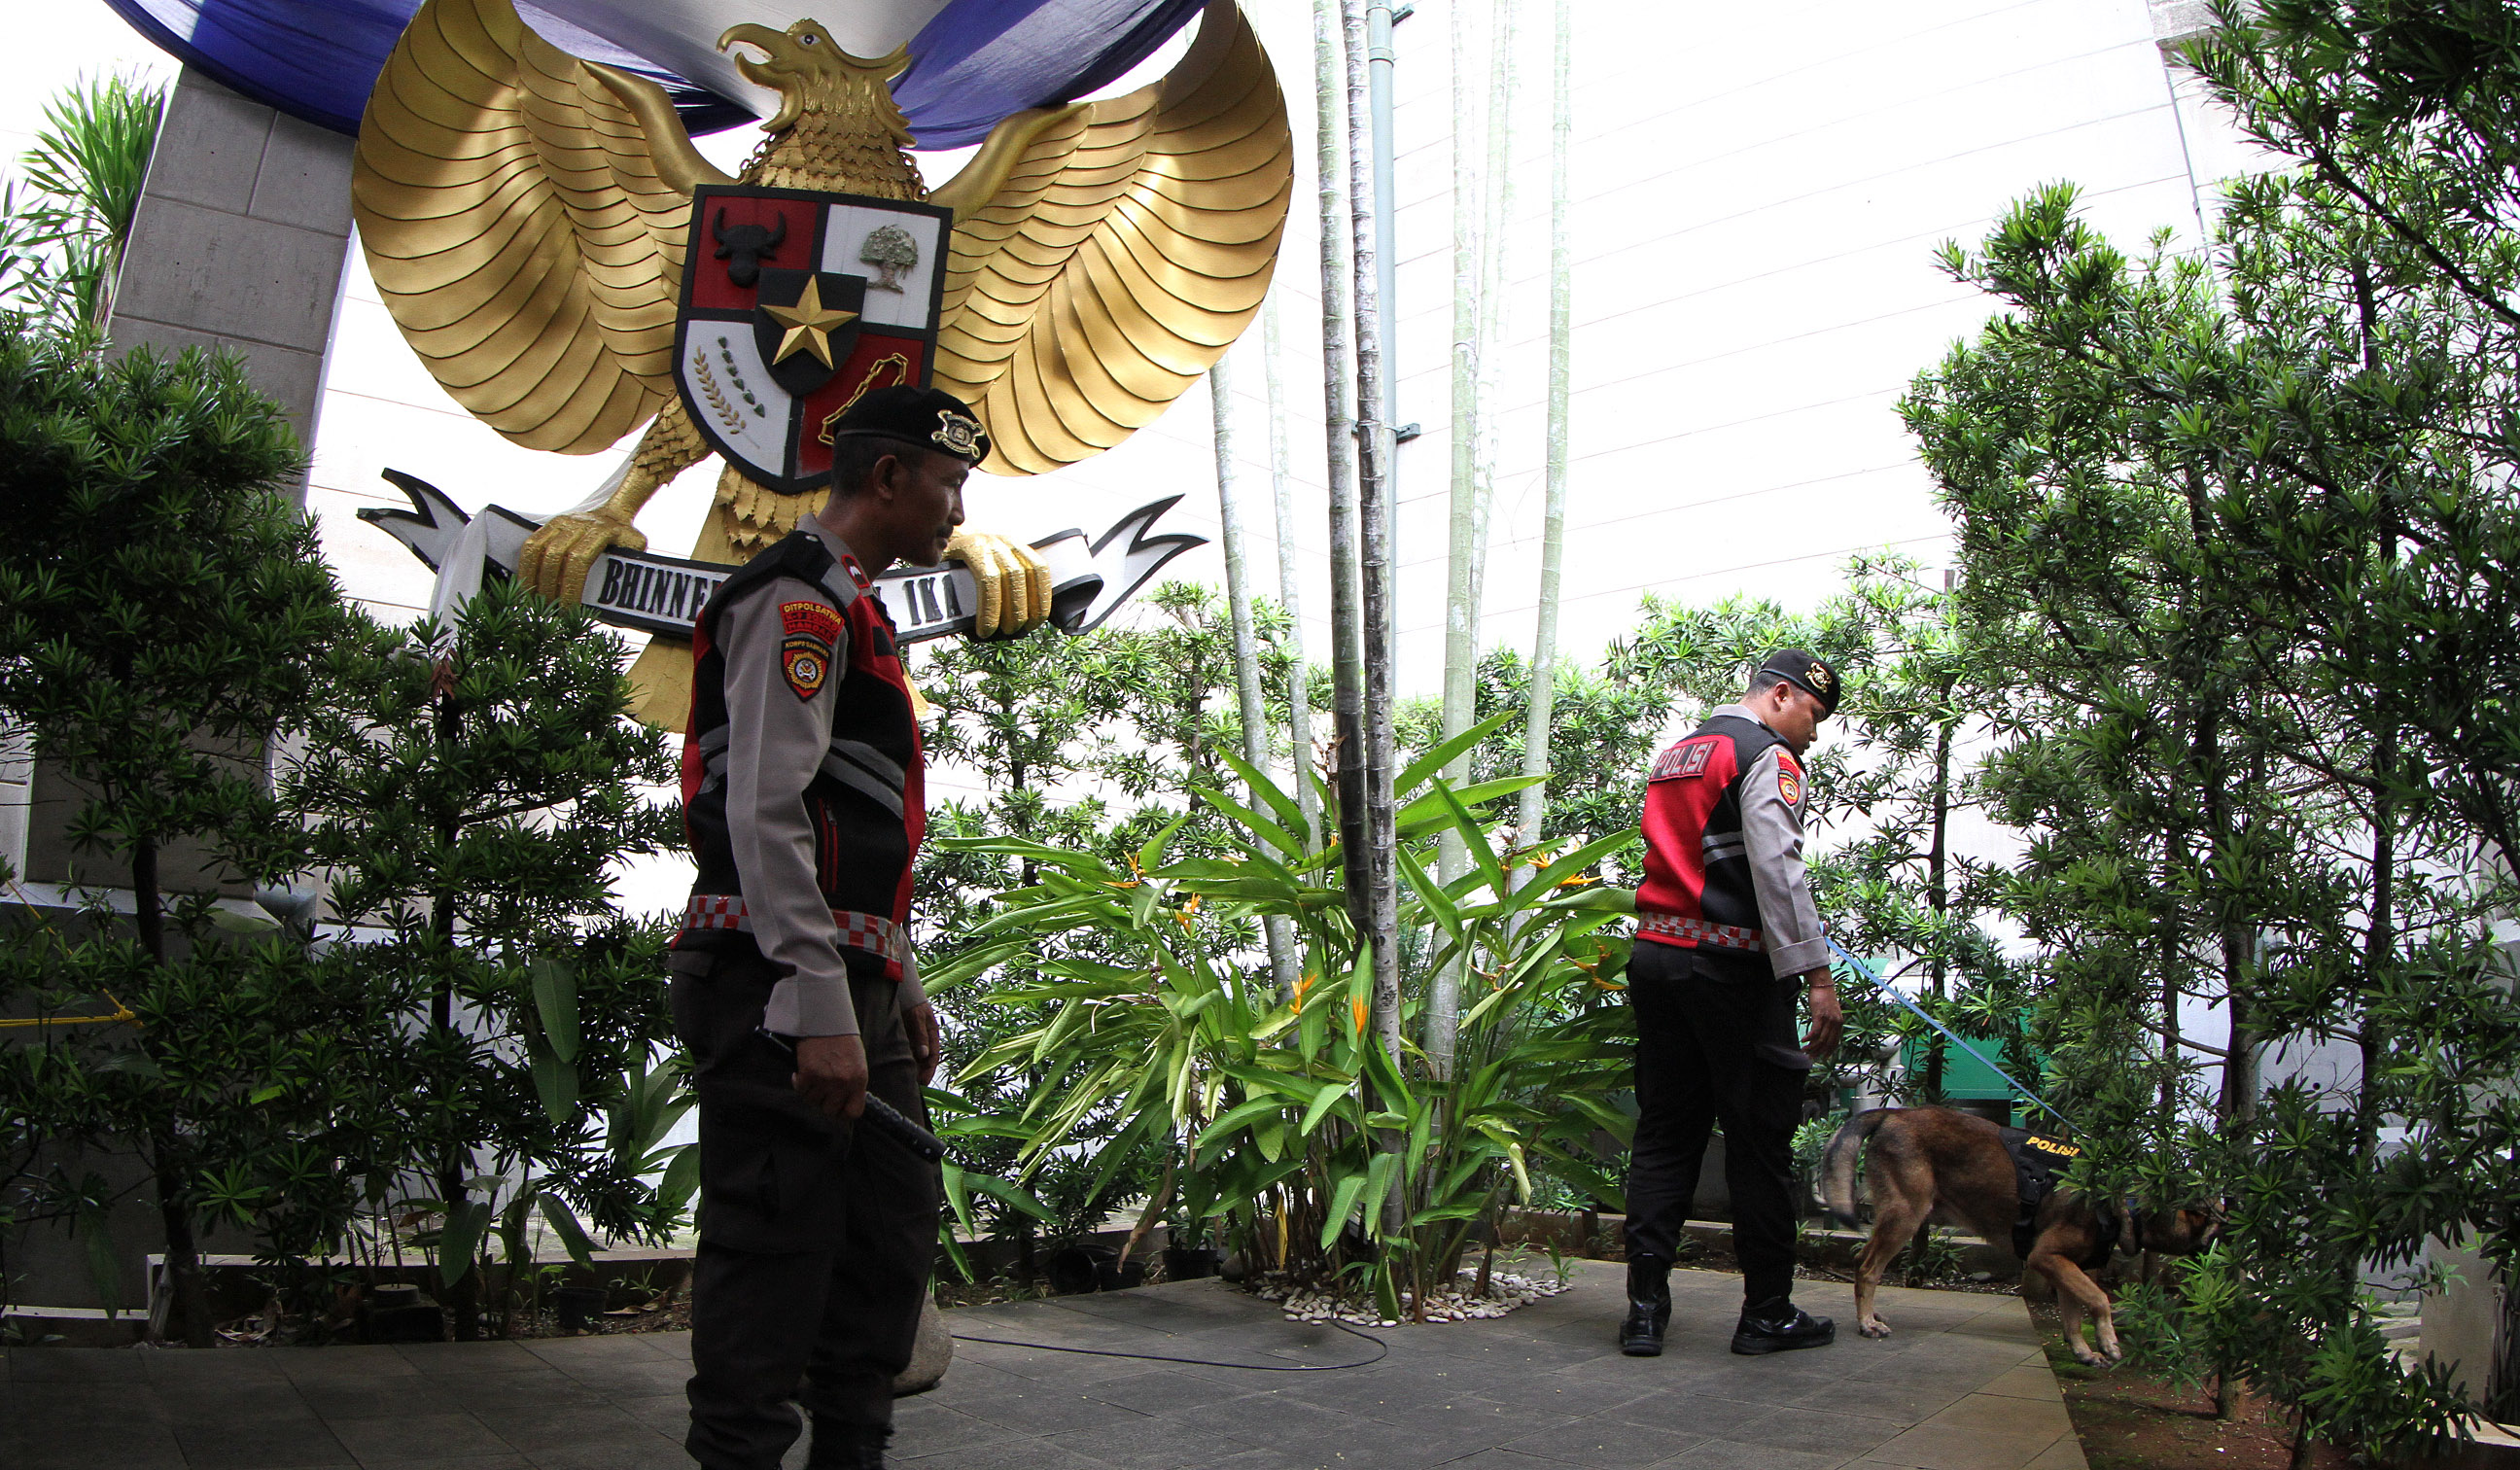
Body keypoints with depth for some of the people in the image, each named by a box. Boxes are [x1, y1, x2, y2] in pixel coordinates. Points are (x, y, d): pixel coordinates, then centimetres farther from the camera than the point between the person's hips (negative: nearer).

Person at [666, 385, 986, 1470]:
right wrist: (822, 1013, -25)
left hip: (853, 989, 11)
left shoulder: (852, 611, 23)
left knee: (894, 1238, 16)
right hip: (784, 991, -11)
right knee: (773, 1252, -5)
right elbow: (764, 815, -20)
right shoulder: (796, 599, -9)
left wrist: (902, 987, 24)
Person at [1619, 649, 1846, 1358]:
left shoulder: (1674, 755, 21)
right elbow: (1777, 872, -18)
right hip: (1732, 967, -7)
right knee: (1760, 1139, 3)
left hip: (1655, 955, 8)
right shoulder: (1767, 758, -6)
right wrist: (1815, 975, -20)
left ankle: (1645, 1307, 7)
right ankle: (1768, 1313, 11)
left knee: (1664, 1133, 8)